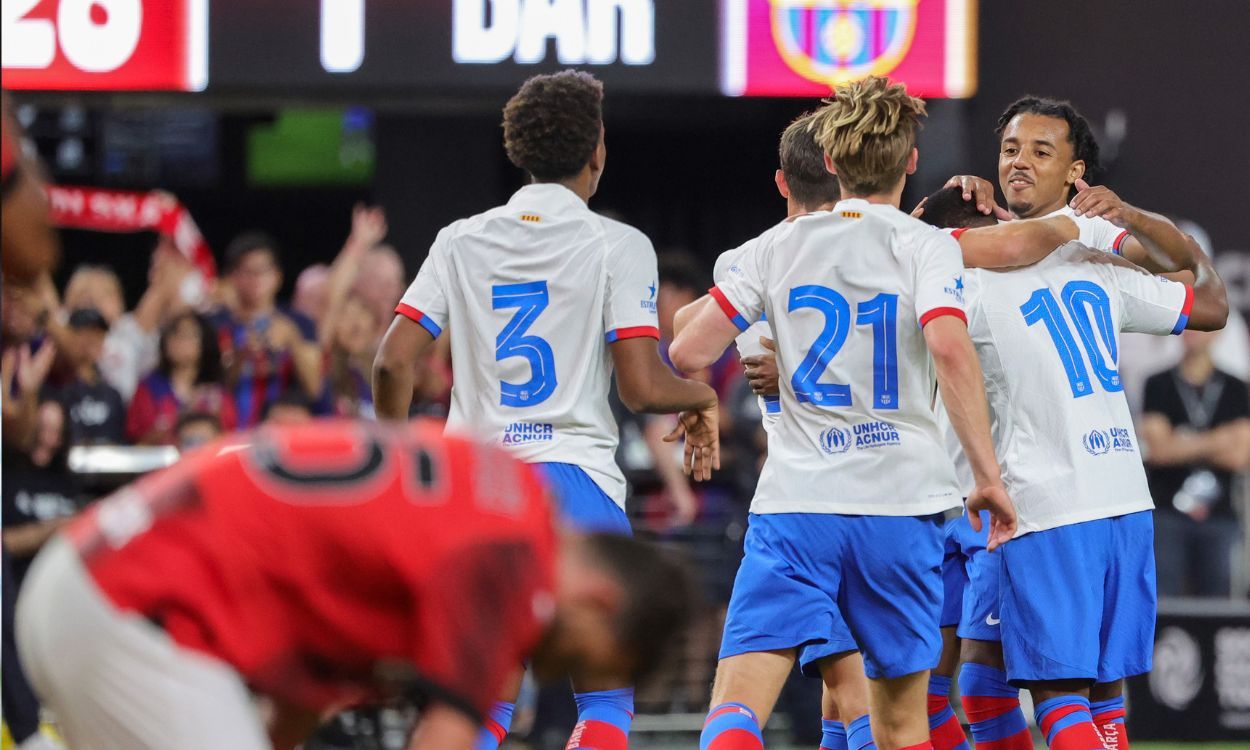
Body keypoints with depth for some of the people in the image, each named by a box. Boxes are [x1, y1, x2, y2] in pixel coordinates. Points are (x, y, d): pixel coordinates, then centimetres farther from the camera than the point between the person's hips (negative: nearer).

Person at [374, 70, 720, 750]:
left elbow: (393, 362, 1)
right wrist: (703, 399, 12)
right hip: (575, 478, -4)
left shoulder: (461, 241, 8)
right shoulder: (619, 246, -3)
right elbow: (642, 387, -9)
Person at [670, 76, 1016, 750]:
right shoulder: (927, 247, 0)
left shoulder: (778, 246, 7)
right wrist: (988, 475, -13)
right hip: (902, 504, 0)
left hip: (795, 500, 0)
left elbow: (687, 353, 3)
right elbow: (950, 347, -18)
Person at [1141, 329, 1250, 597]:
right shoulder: (1159, 386, 6)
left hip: (1219, 514, 1)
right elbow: (1158, 448, -5)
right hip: (1167, 512, -1)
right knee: (1165, 597, -8)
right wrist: (1218, 440, -5)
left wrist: (1185, 444, -5)